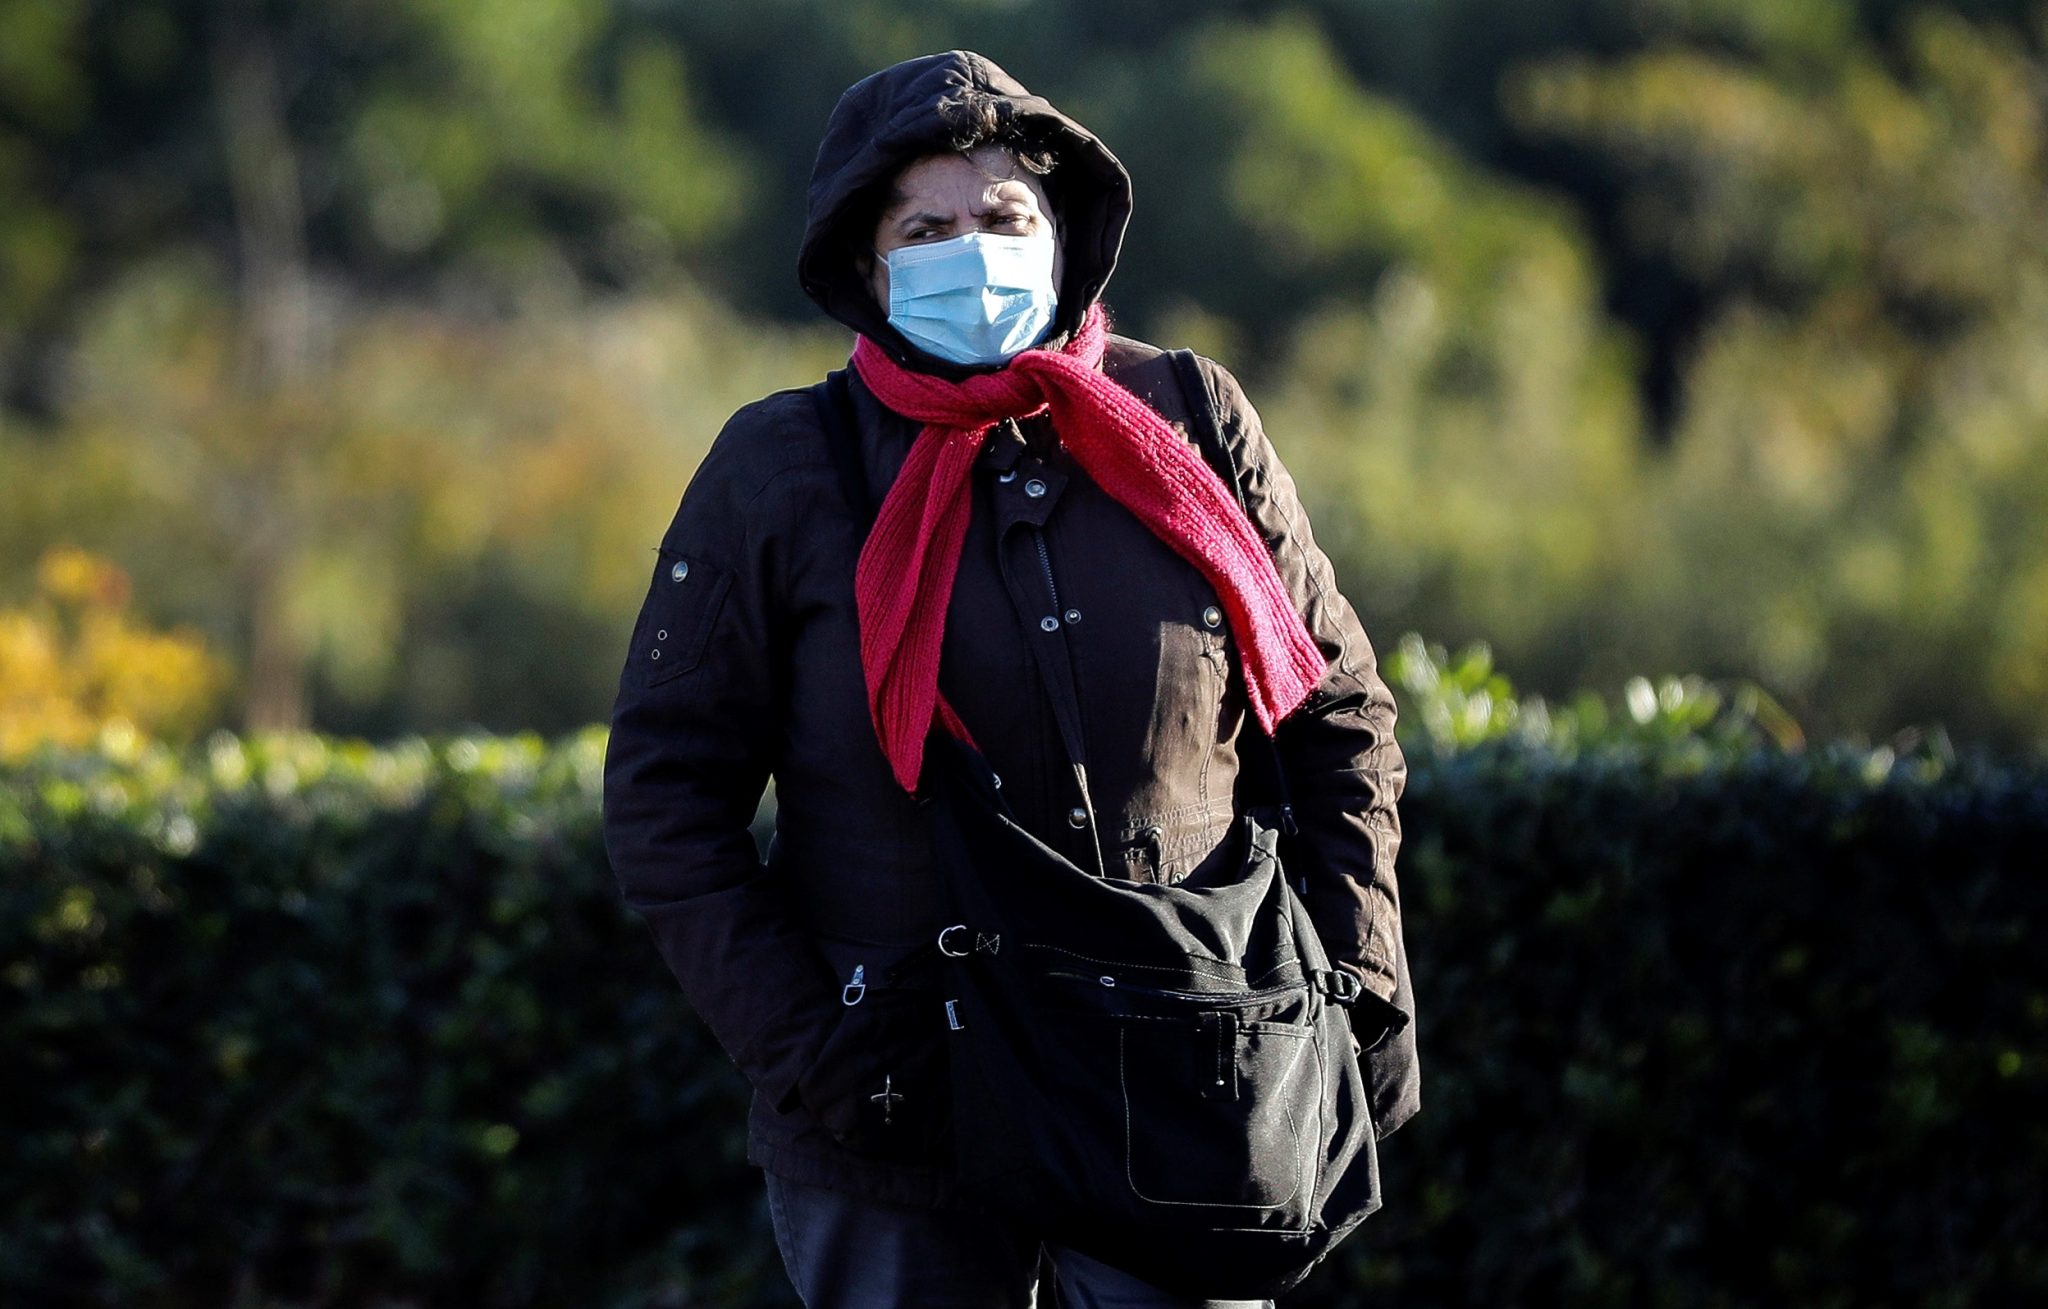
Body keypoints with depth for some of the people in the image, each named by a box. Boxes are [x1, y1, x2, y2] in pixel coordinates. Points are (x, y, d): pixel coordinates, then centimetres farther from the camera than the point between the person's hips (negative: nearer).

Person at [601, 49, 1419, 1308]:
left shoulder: (1189, 425, 5)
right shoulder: (781, 472, -1)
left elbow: (1339, 714, 13)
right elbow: (667, 791, 0)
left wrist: (1359, 980, 2)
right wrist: (806, 1048, -9)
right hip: (899, 1122, -1)